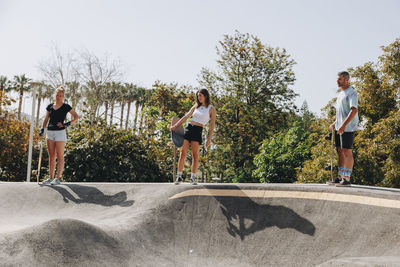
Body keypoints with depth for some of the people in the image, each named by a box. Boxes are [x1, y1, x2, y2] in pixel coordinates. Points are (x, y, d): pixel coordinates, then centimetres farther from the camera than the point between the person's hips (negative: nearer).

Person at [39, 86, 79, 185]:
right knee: (51, 156, 7)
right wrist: (42, 129, 3)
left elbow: (76, 116, 2)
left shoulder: (66, 107, 0)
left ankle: (58, 178, -4)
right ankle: (51, 177, 12)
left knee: (60, 156, -5)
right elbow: (46, 119, 17)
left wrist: (68, 124, -12)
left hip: (60, 132, -5)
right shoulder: (50, 106, 12)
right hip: (50, 132, 5)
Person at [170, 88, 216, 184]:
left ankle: (193, 177, 0)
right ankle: (179, 176, 2)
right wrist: (175, 126, 14)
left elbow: (212, 126, 1)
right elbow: (186, 117, 19)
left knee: (195, 155, -8)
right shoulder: (195, 107, 16)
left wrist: (209, 139, -5)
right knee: (183, 153, -2)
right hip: (188, 128, 4)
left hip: (198, 131, -4)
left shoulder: (211, 109, 3)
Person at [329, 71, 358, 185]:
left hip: (348, 128, -9)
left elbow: (354, 110, -22)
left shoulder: (352, 93, -9)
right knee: (340, 152, 9)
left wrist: (344, 125, -28)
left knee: (347, 152, -6)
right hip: (339, 127, 9)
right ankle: (340, 177, 15)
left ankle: (347, 178, -4)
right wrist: (334, 124, 18)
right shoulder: (341, 94, 20)